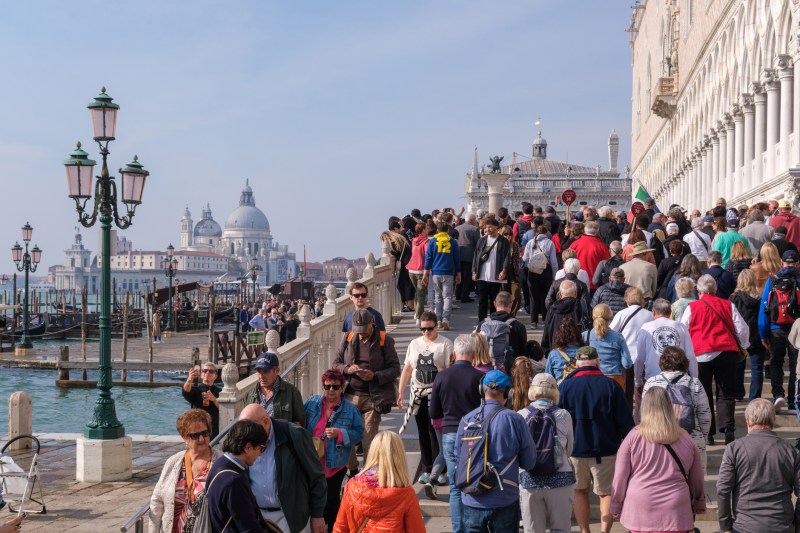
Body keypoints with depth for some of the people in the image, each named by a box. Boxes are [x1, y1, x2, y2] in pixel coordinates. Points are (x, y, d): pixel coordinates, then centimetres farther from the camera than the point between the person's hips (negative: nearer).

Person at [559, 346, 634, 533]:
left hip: (574, 450, 1)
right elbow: (625, 421, -3)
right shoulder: (610, 385, -6)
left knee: (580, 491, 18)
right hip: (606, 451, -1)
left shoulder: (565, 386, -4)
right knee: (607, 493, 9)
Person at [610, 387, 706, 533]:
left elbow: (620, 478, -2)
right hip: (675, 515, 1)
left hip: (640, 514, -1)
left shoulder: (634, 437, -5)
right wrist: (699, 503, 28)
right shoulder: (685, 439, 2)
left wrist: (616, 507, 10)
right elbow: (696, 479, 12)